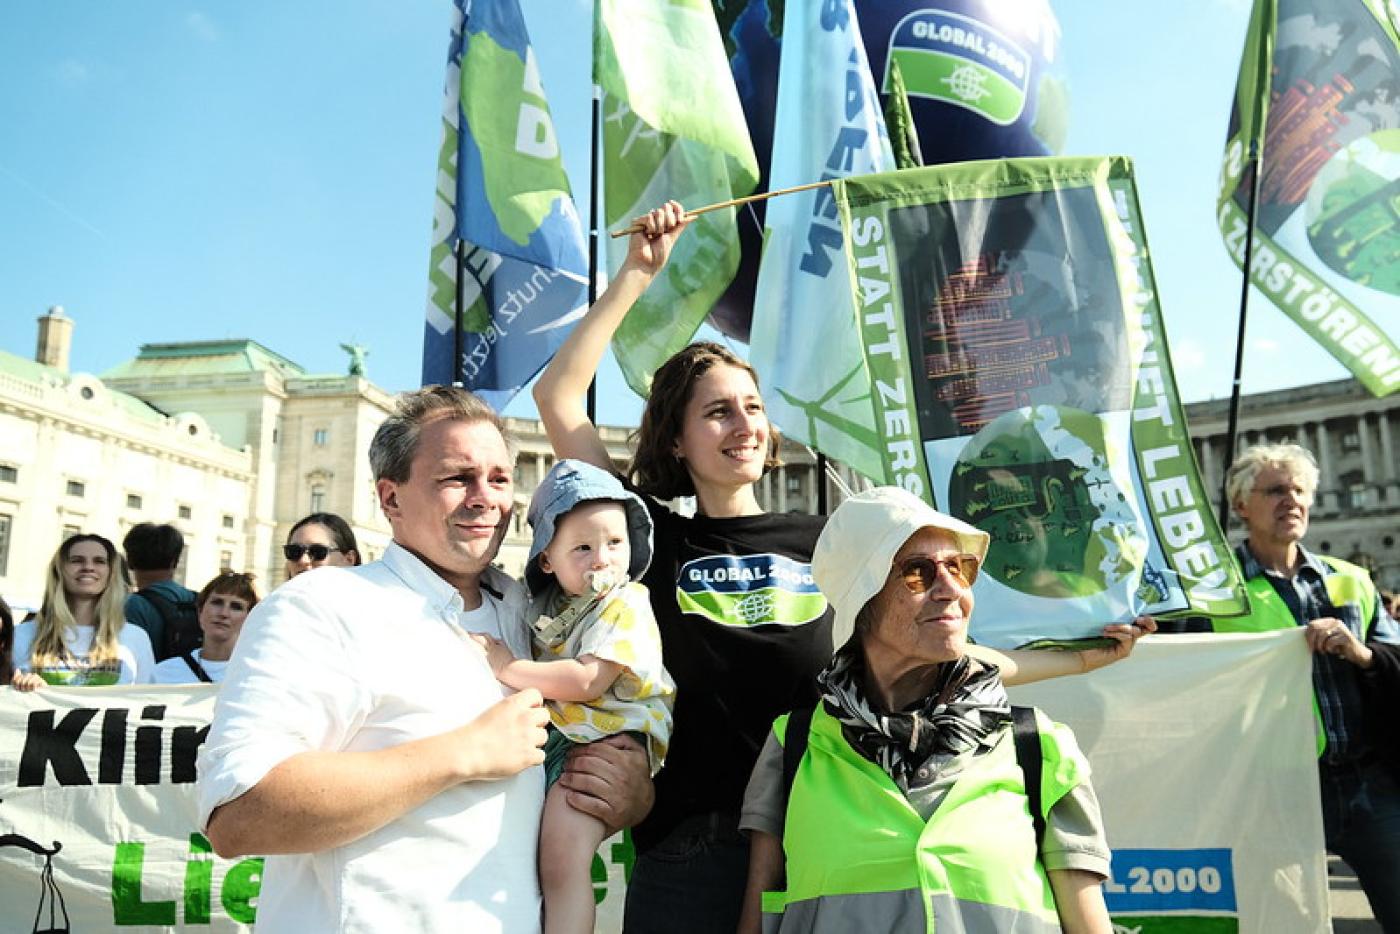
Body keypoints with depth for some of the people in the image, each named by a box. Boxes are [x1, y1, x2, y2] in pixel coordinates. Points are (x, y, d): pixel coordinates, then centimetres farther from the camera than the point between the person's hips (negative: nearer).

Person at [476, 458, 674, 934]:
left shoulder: (627, 605, -10)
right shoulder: (546, 606, 11)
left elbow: (587, 681, -22)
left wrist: (507, 667, -17)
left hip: (605, 739, -8)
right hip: (551, 734, 8)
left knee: (561, 853, -20)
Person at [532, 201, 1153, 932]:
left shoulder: (824, 542, 6)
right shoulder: (652, 537, 0)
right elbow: (558, 396, -3)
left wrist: (1078, 659, 9)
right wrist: (637, 274, -2)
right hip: (690, 850, -2)